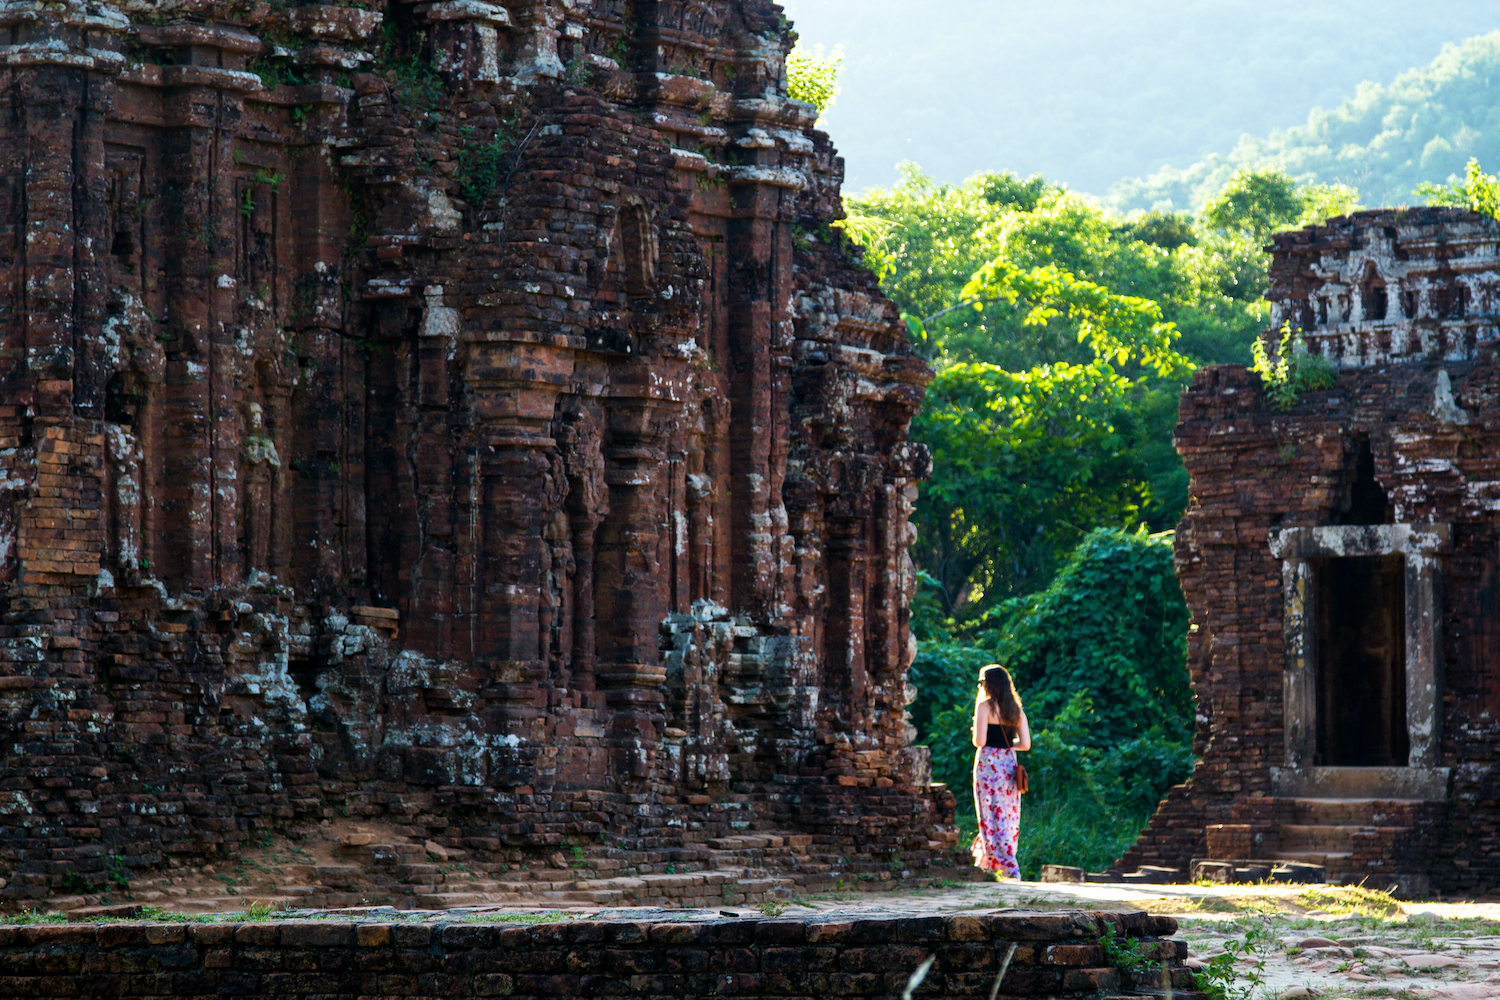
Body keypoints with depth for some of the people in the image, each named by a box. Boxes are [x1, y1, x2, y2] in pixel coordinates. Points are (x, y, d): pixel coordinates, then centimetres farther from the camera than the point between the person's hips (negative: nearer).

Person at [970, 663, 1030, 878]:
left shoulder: (984, 706, -7)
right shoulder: (1016, 710, 9)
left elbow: (979, 741, -14)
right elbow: (1025, 744, 5)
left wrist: (975, 735, 8)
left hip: (988, 764, -6)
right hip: (1009, 765, 6)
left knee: (992, 819, -3)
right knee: (1009, 817, 11)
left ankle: (1009, 869, -10)